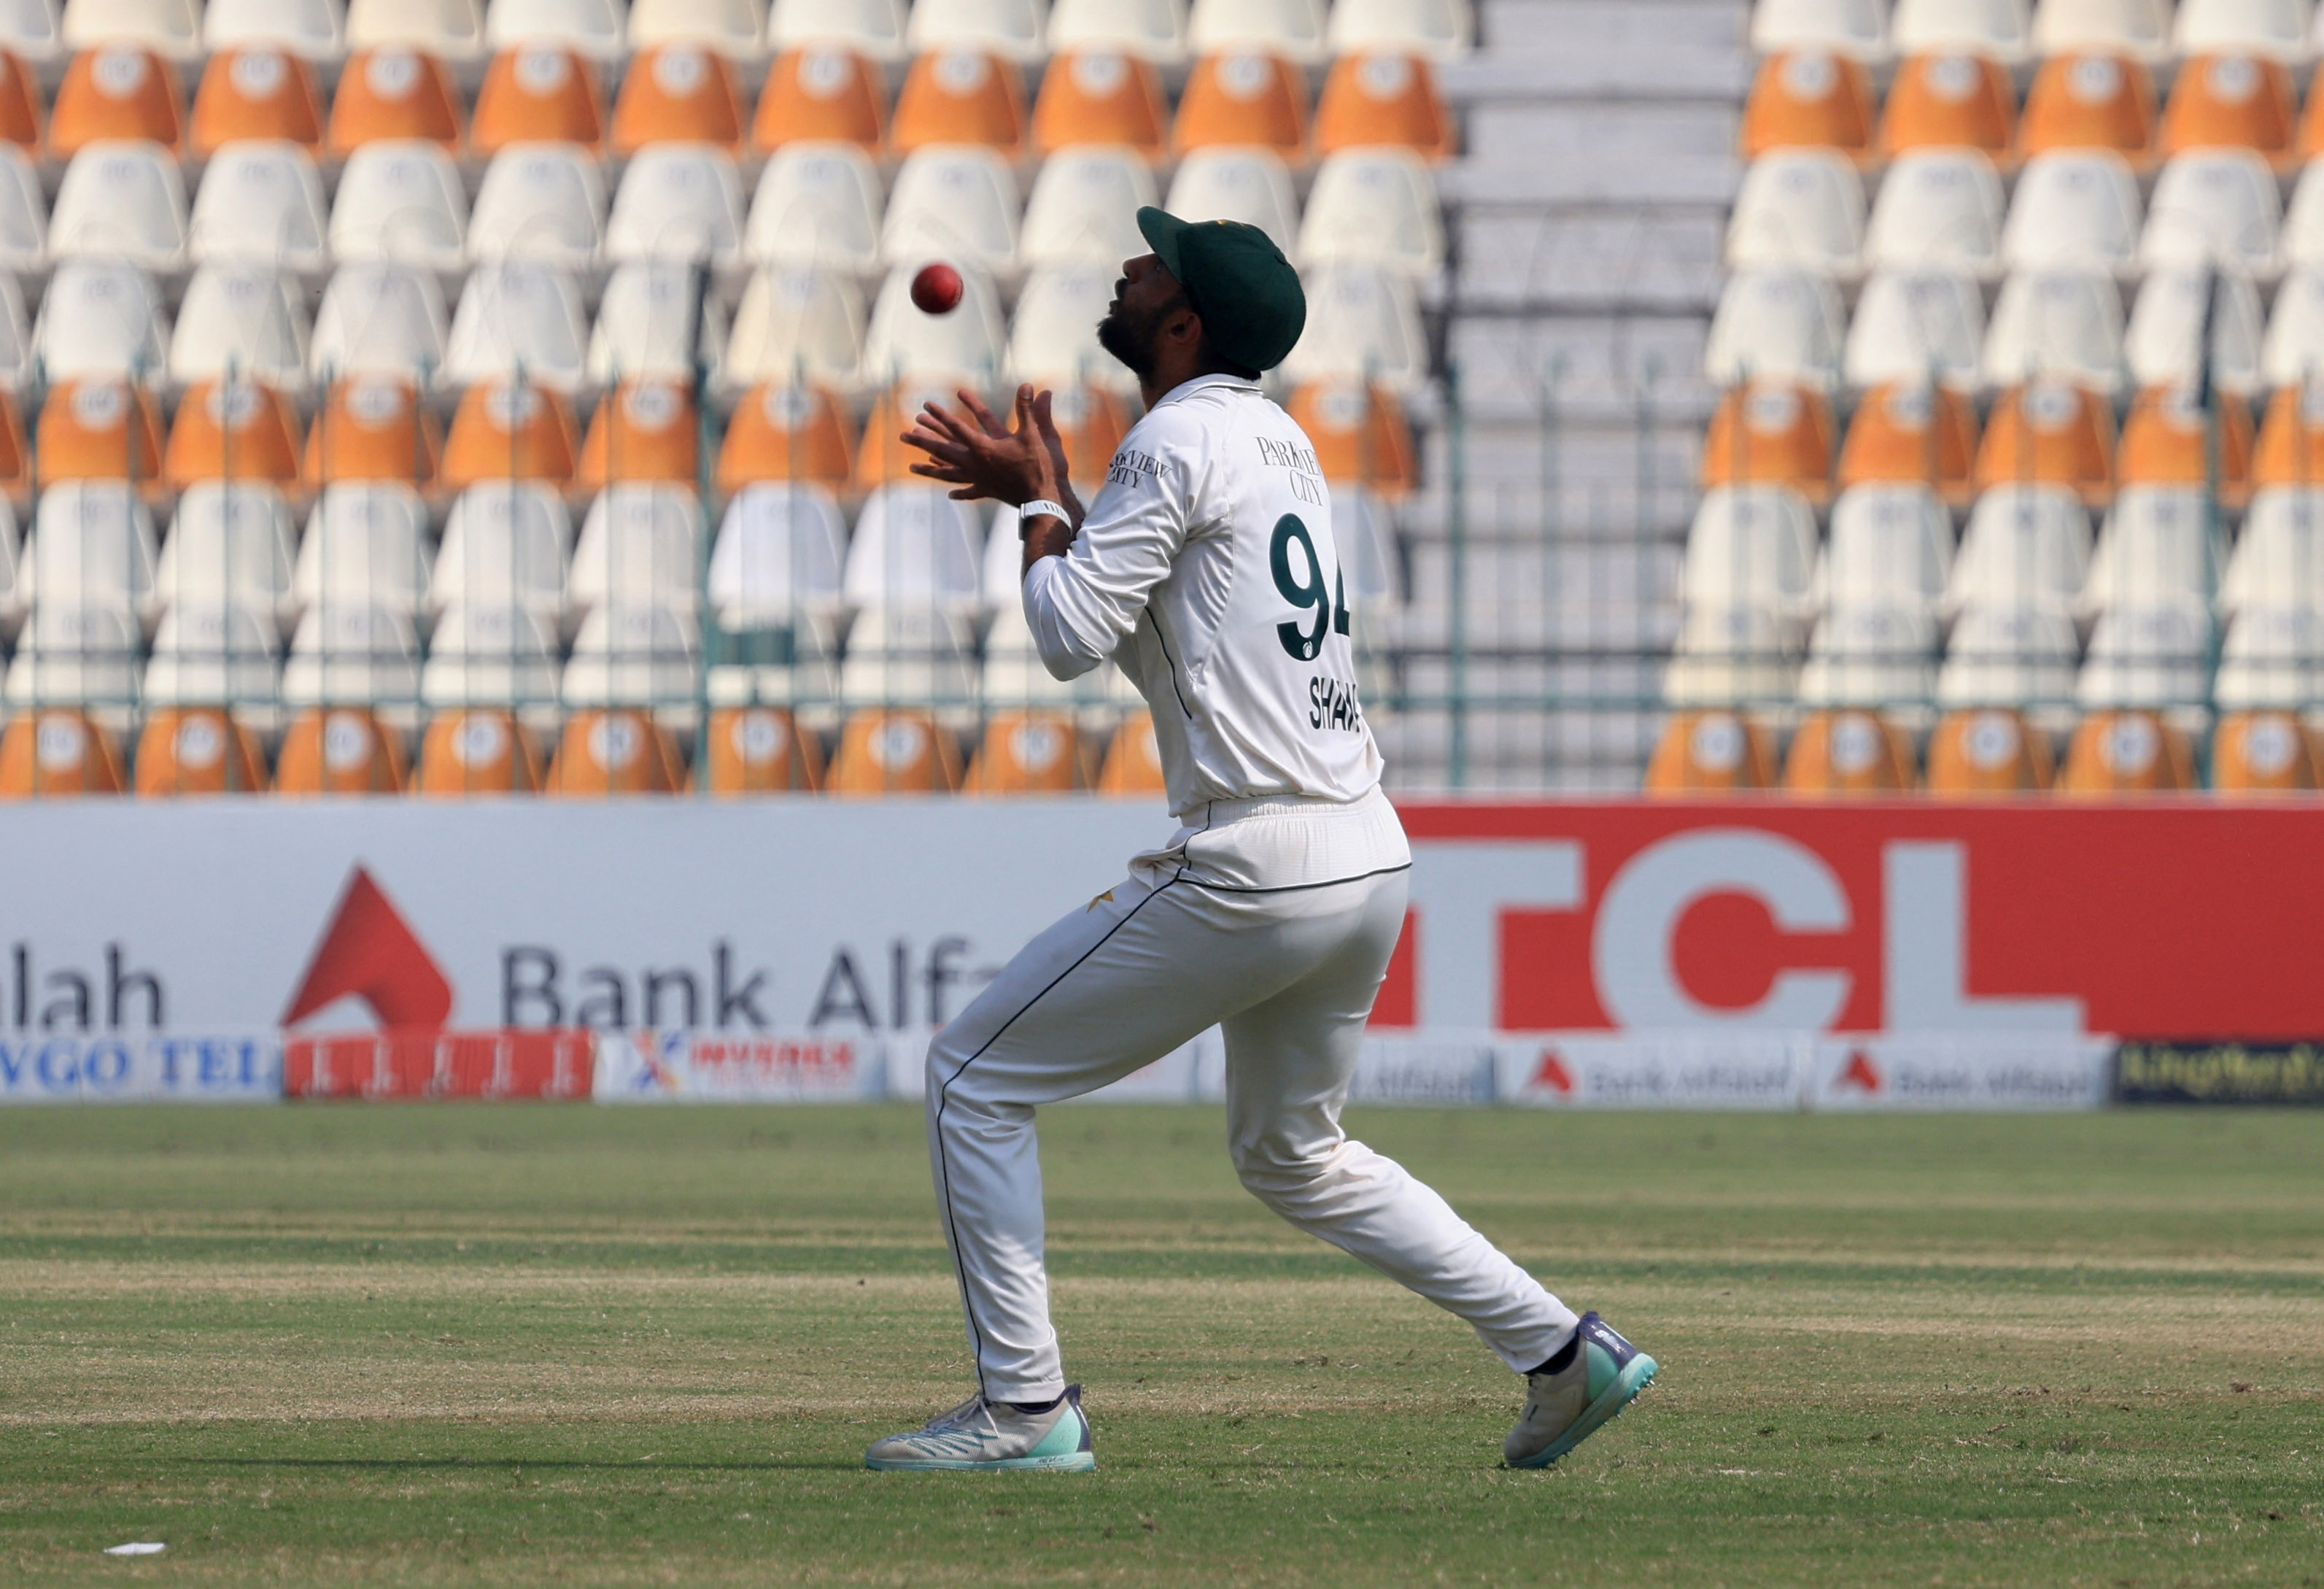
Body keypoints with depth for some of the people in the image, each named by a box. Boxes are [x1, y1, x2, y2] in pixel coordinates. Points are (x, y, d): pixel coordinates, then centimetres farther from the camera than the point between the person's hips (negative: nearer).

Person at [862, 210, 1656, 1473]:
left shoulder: (1179, 442, -10)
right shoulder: (1280, 442, 18)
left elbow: (1072, 637, -14)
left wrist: (1038, 505, 2)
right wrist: (1044, 498, 23)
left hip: (1255, 869, -9)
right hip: (1370, 858, 9)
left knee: (973, 1078, 1)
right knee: (1293, 1156, 26)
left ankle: (1023, 1405, -1)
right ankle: (1564, 1354, 17)